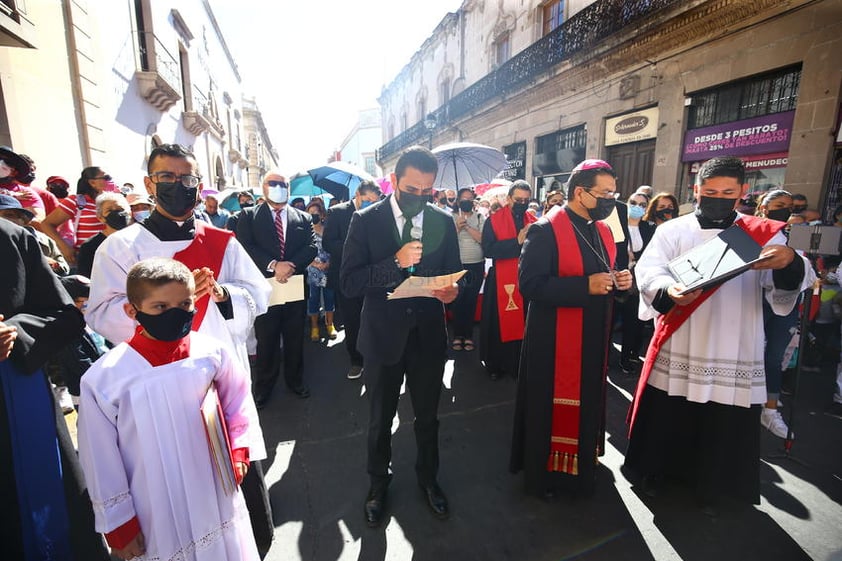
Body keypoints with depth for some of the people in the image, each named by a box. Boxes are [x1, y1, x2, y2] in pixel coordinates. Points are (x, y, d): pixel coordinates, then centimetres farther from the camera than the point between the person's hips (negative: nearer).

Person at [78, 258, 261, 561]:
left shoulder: (211, 352, -14)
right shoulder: (104, 377, -18)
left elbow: (237, 399, 4)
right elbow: (101, 460, -8)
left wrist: (237, 451, -4)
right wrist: (118, 524, -1)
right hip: (155, 517, -2)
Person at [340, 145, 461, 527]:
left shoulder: (443, 221, -1)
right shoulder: (366, 220, -9)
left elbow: (453, 274, 6)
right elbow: (349, 283, -15)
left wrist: (452, 290, -17)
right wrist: (396, 262, -27)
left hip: (429, 335, 2)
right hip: (383, 335, -1)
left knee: (428, 416, 20)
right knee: (380, 419, 19)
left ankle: (428, 477, 48)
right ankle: (378, 483, 46)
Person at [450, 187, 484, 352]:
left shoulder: (480, 218, 6)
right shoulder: (452, 218, 2)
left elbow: (482, 239, -6)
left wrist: (467, 226, -13)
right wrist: (457, 227, -16)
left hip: (477, 265, 1)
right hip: (457, 265, -1)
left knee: (471, 301, 5)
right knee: (457, 301, 2)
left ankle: (468, 336, 16)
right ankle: (457, 335, 16)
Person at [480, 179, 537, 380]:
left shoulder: (533, 222, 9)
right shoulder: (494, 220, -3)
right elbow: (488, 249, -16)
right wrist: (517, 241, -21)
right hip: (501, 281, -3)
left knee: (524, 323, 8)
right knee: (499, 323, 7)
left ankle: (520, 364, 24)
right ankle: (495, 364, 23)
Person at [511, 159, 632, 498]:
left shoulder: (603, 230, 9)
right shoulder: (545, 230, -16)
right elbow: (530, 285, -23)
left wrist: (620, 280, -4)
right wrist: (585, 286, -26)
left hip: (593, 337, 8)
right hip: (554, 340, -8)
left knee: (587, 404, 19)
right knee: (552, 408, 6)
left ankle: (581, 465, 41)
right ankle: (543, 471, 29)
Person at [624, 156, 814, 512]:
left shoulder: (764, 235, 4)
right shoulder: (672, 231, 0)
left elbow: (784, 292, -6)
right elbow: (647, 272, -14)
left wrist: (790, 263, -29)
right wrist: (669, 291, -35)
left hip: (732, 356, 1)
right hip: (676, 351, -1)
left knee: (723, 429, 13)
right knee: (665, 419, 11)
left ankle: (708, 486, 37)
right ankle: (654, 470, 36)